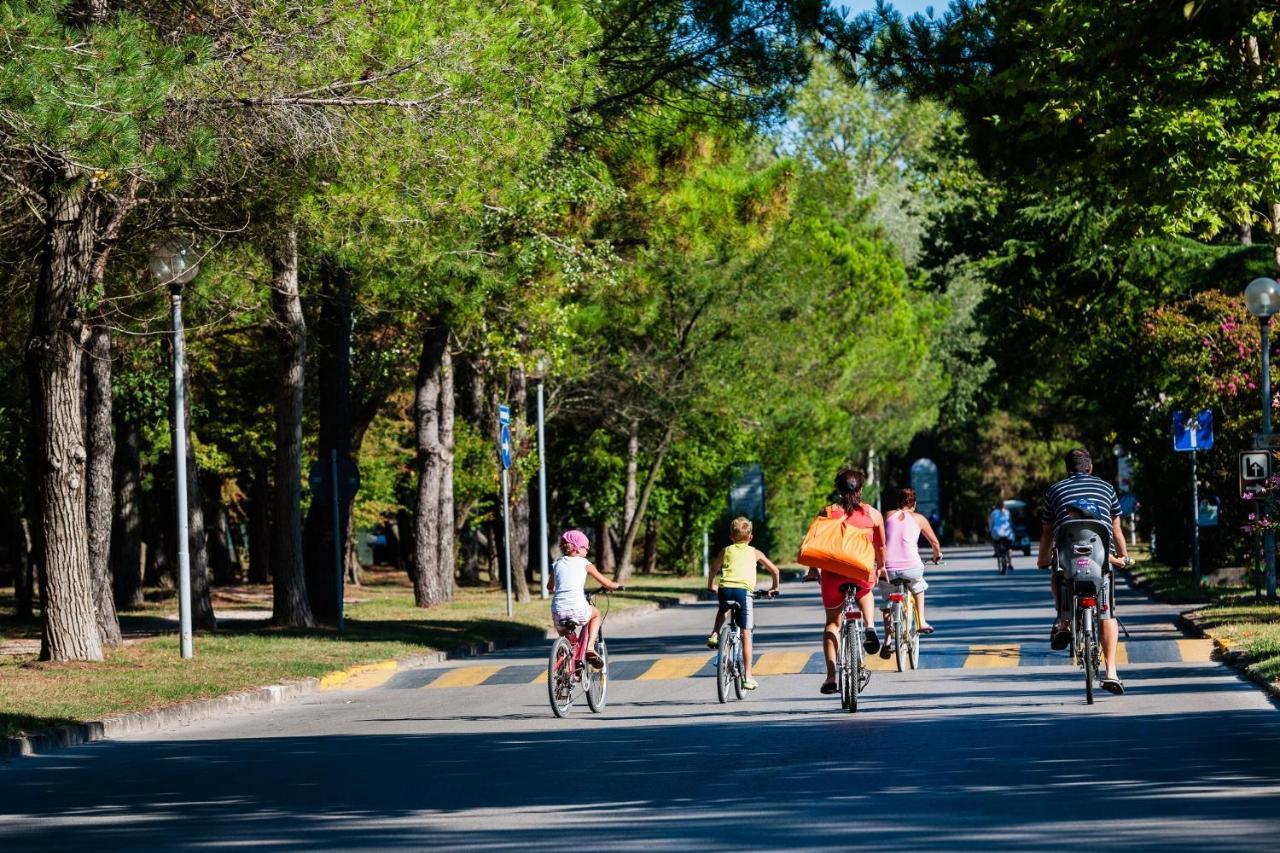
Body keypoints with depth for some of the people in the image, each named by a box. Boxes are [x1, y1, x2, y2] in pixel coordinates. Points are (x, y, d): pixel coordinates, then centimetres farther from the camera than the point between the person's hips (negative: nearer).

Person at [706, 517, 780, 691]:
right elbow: (775, 570, 24)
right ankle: (747, 677, 3)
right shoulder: (755, 553, 21)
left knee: (723, 609, 39)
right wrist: (774, 588, 41)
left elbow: (714, 569, 28)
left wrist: (711, 586, 46)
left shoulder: (726, 551, 22)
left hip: (725, 589, 1)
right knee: (746, 634, 4)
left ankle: (714, 634, 15)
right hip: (744, 590, -1)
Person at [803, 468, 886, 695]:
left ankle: (831, 676, 6)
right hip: (862, 573, 1)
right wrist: (880, 567, 32)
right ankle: (869, 627, 8)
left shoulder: (827, 513, 1)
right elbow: (880, 545, 13)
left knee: (832, 622, 18)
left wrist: (813, 570, 19)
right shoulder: (872, 514, 3)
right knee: (865, 592, 38)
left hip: (833, 574, -1)